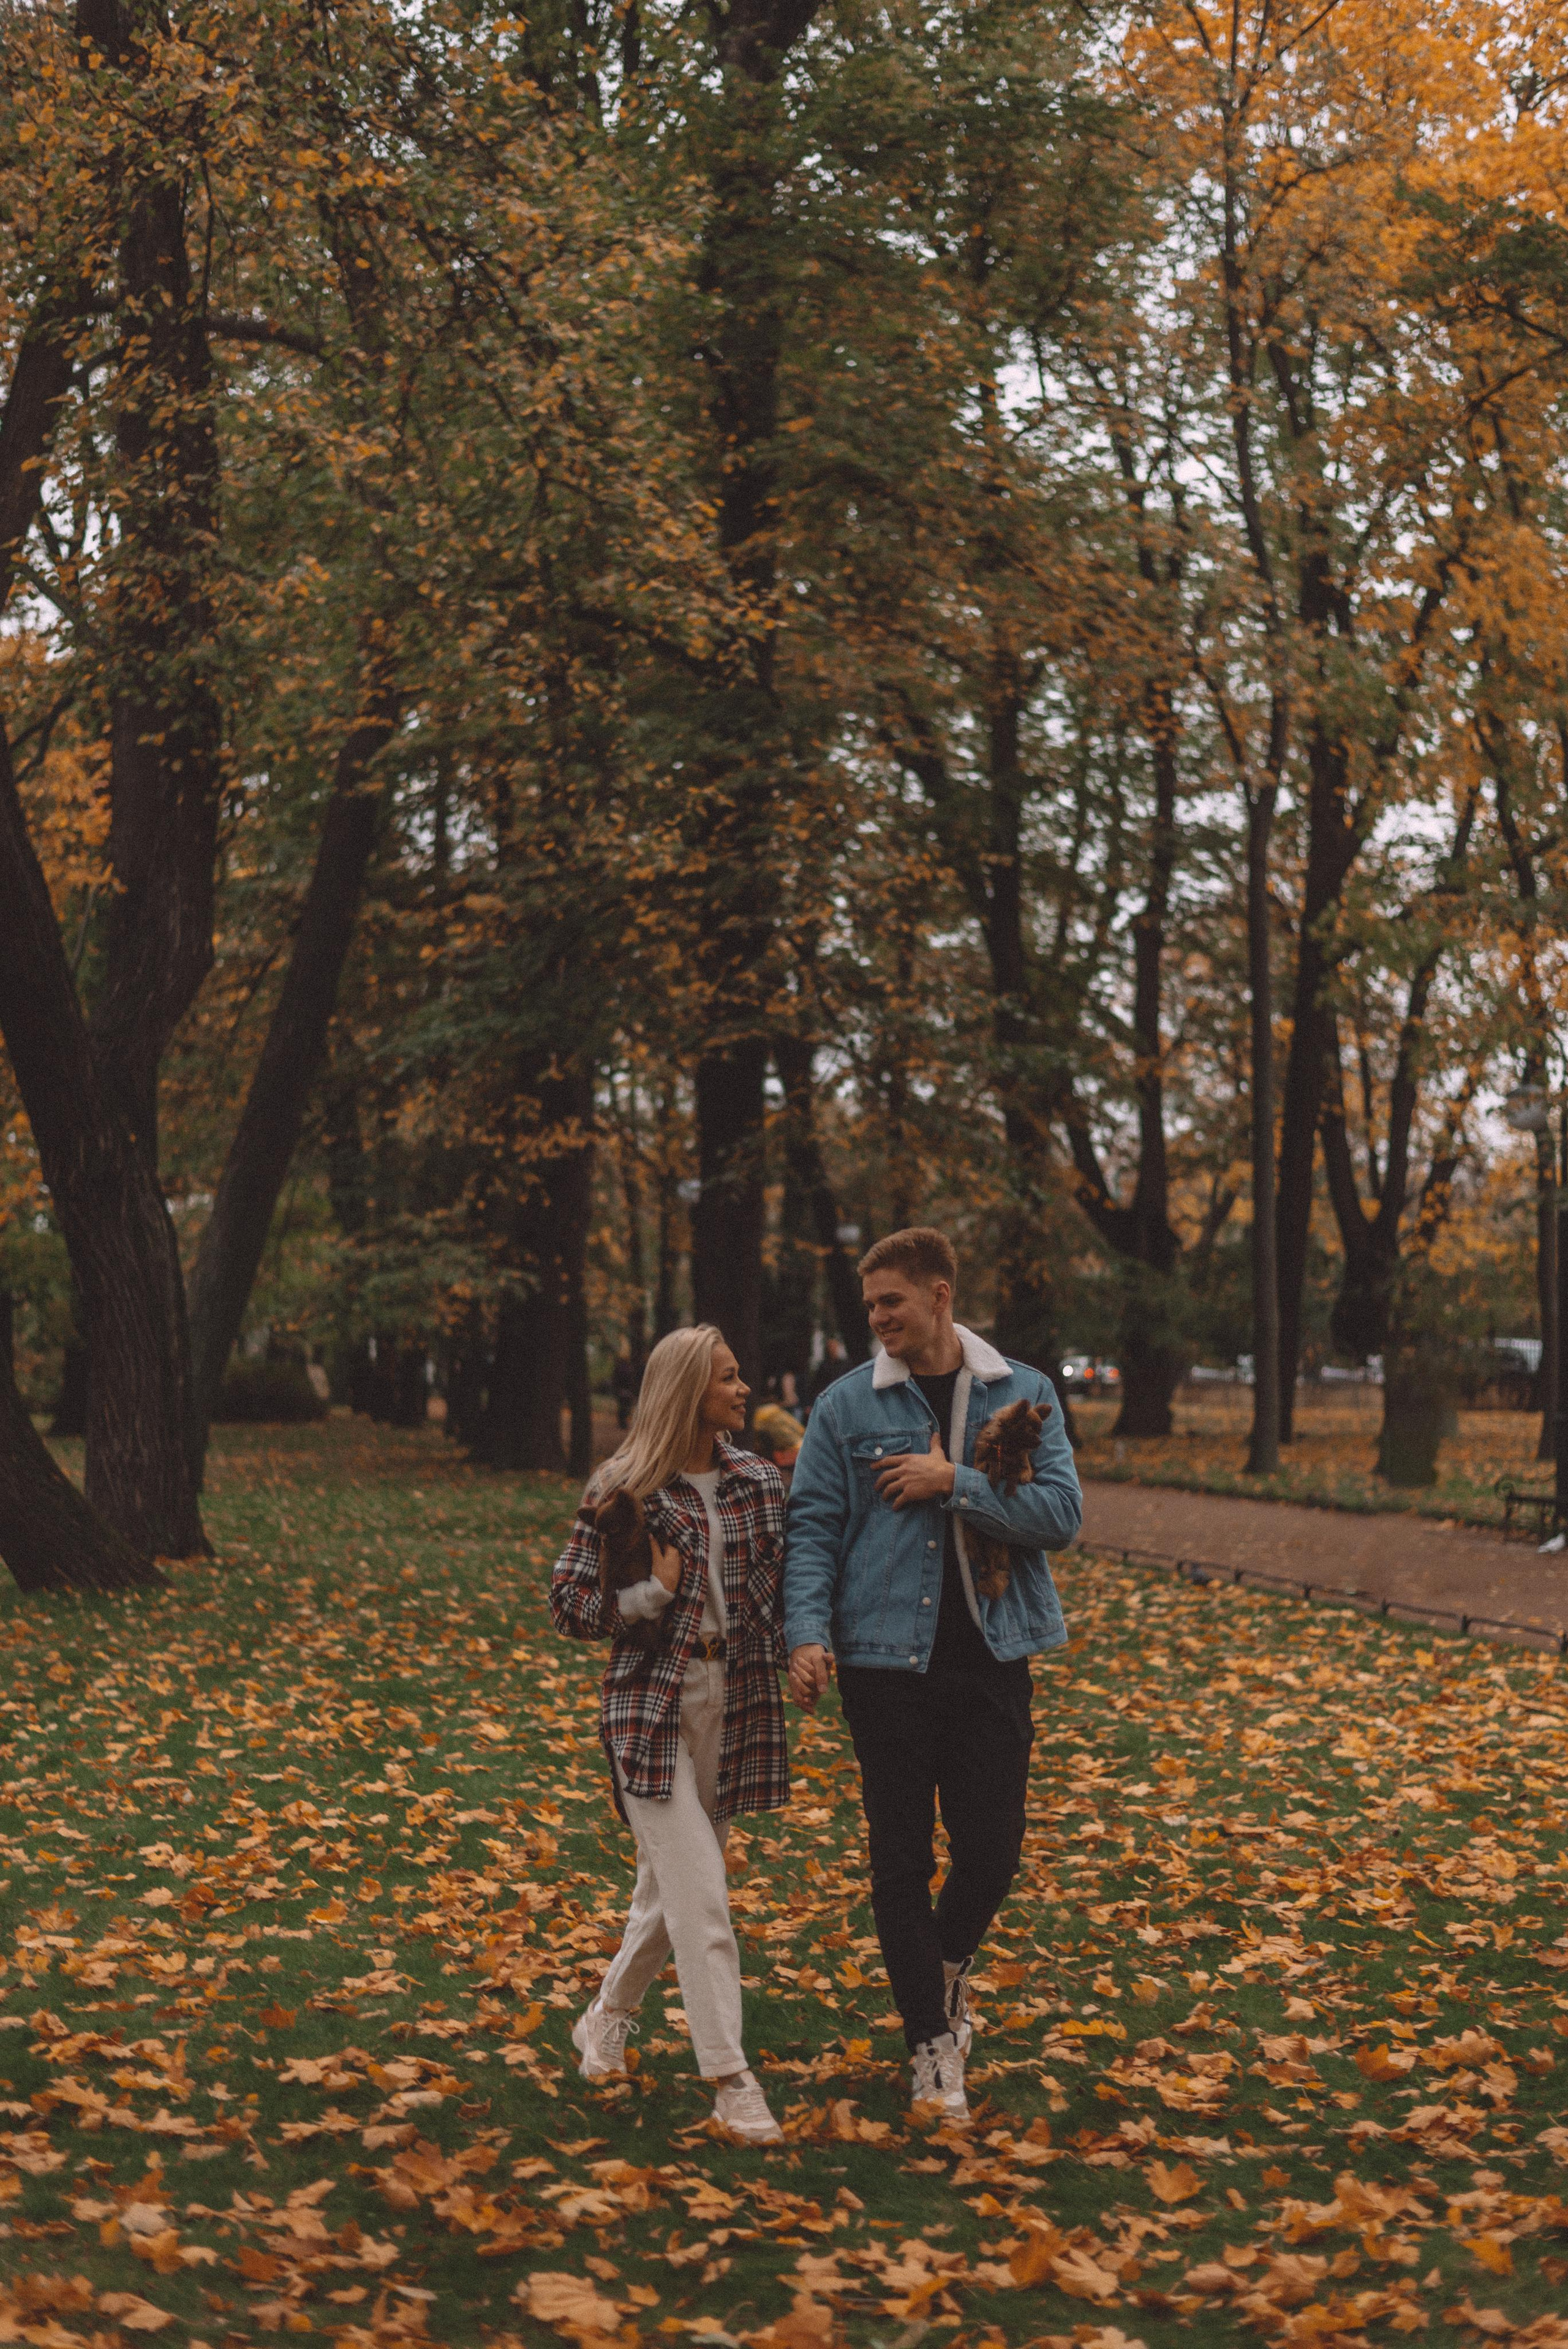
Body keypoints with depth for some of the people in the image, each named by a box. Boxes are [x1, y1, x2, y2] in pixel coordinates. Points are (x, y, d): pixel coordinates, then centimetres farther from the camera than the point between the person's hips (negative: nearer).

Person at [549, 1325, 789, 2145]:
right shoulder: (623, 1492, -6)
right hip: (651, 1706, -5)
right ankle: (730, 2082, -5)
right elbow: (567, 1604, -2)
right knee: (701, 1899, -10)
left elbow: (789, 1579, 13)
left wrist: (796, 1652, -4)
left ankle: (606, 2021, 37)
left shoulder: (761, 1482, 6)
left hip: (735, 1705, 5)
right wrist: (651, 1593, -15)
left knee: (670, 1888, 15)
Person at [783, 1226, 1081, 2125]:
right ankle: (933, 2041, 17)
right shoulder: (846, 1406, 1)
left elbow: (1063, 1512, -6)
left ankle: (949, 1965, 36)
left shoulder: (1024, 1393, 3)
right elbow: (813, 1527, -1)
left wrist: (955, 1483, -14)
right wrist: (808, 1631, -15)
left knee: (994, 1847, 4)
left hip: (993, 1656, 1)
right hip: (886, 1658, -1)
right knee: (902, 1857, 3)